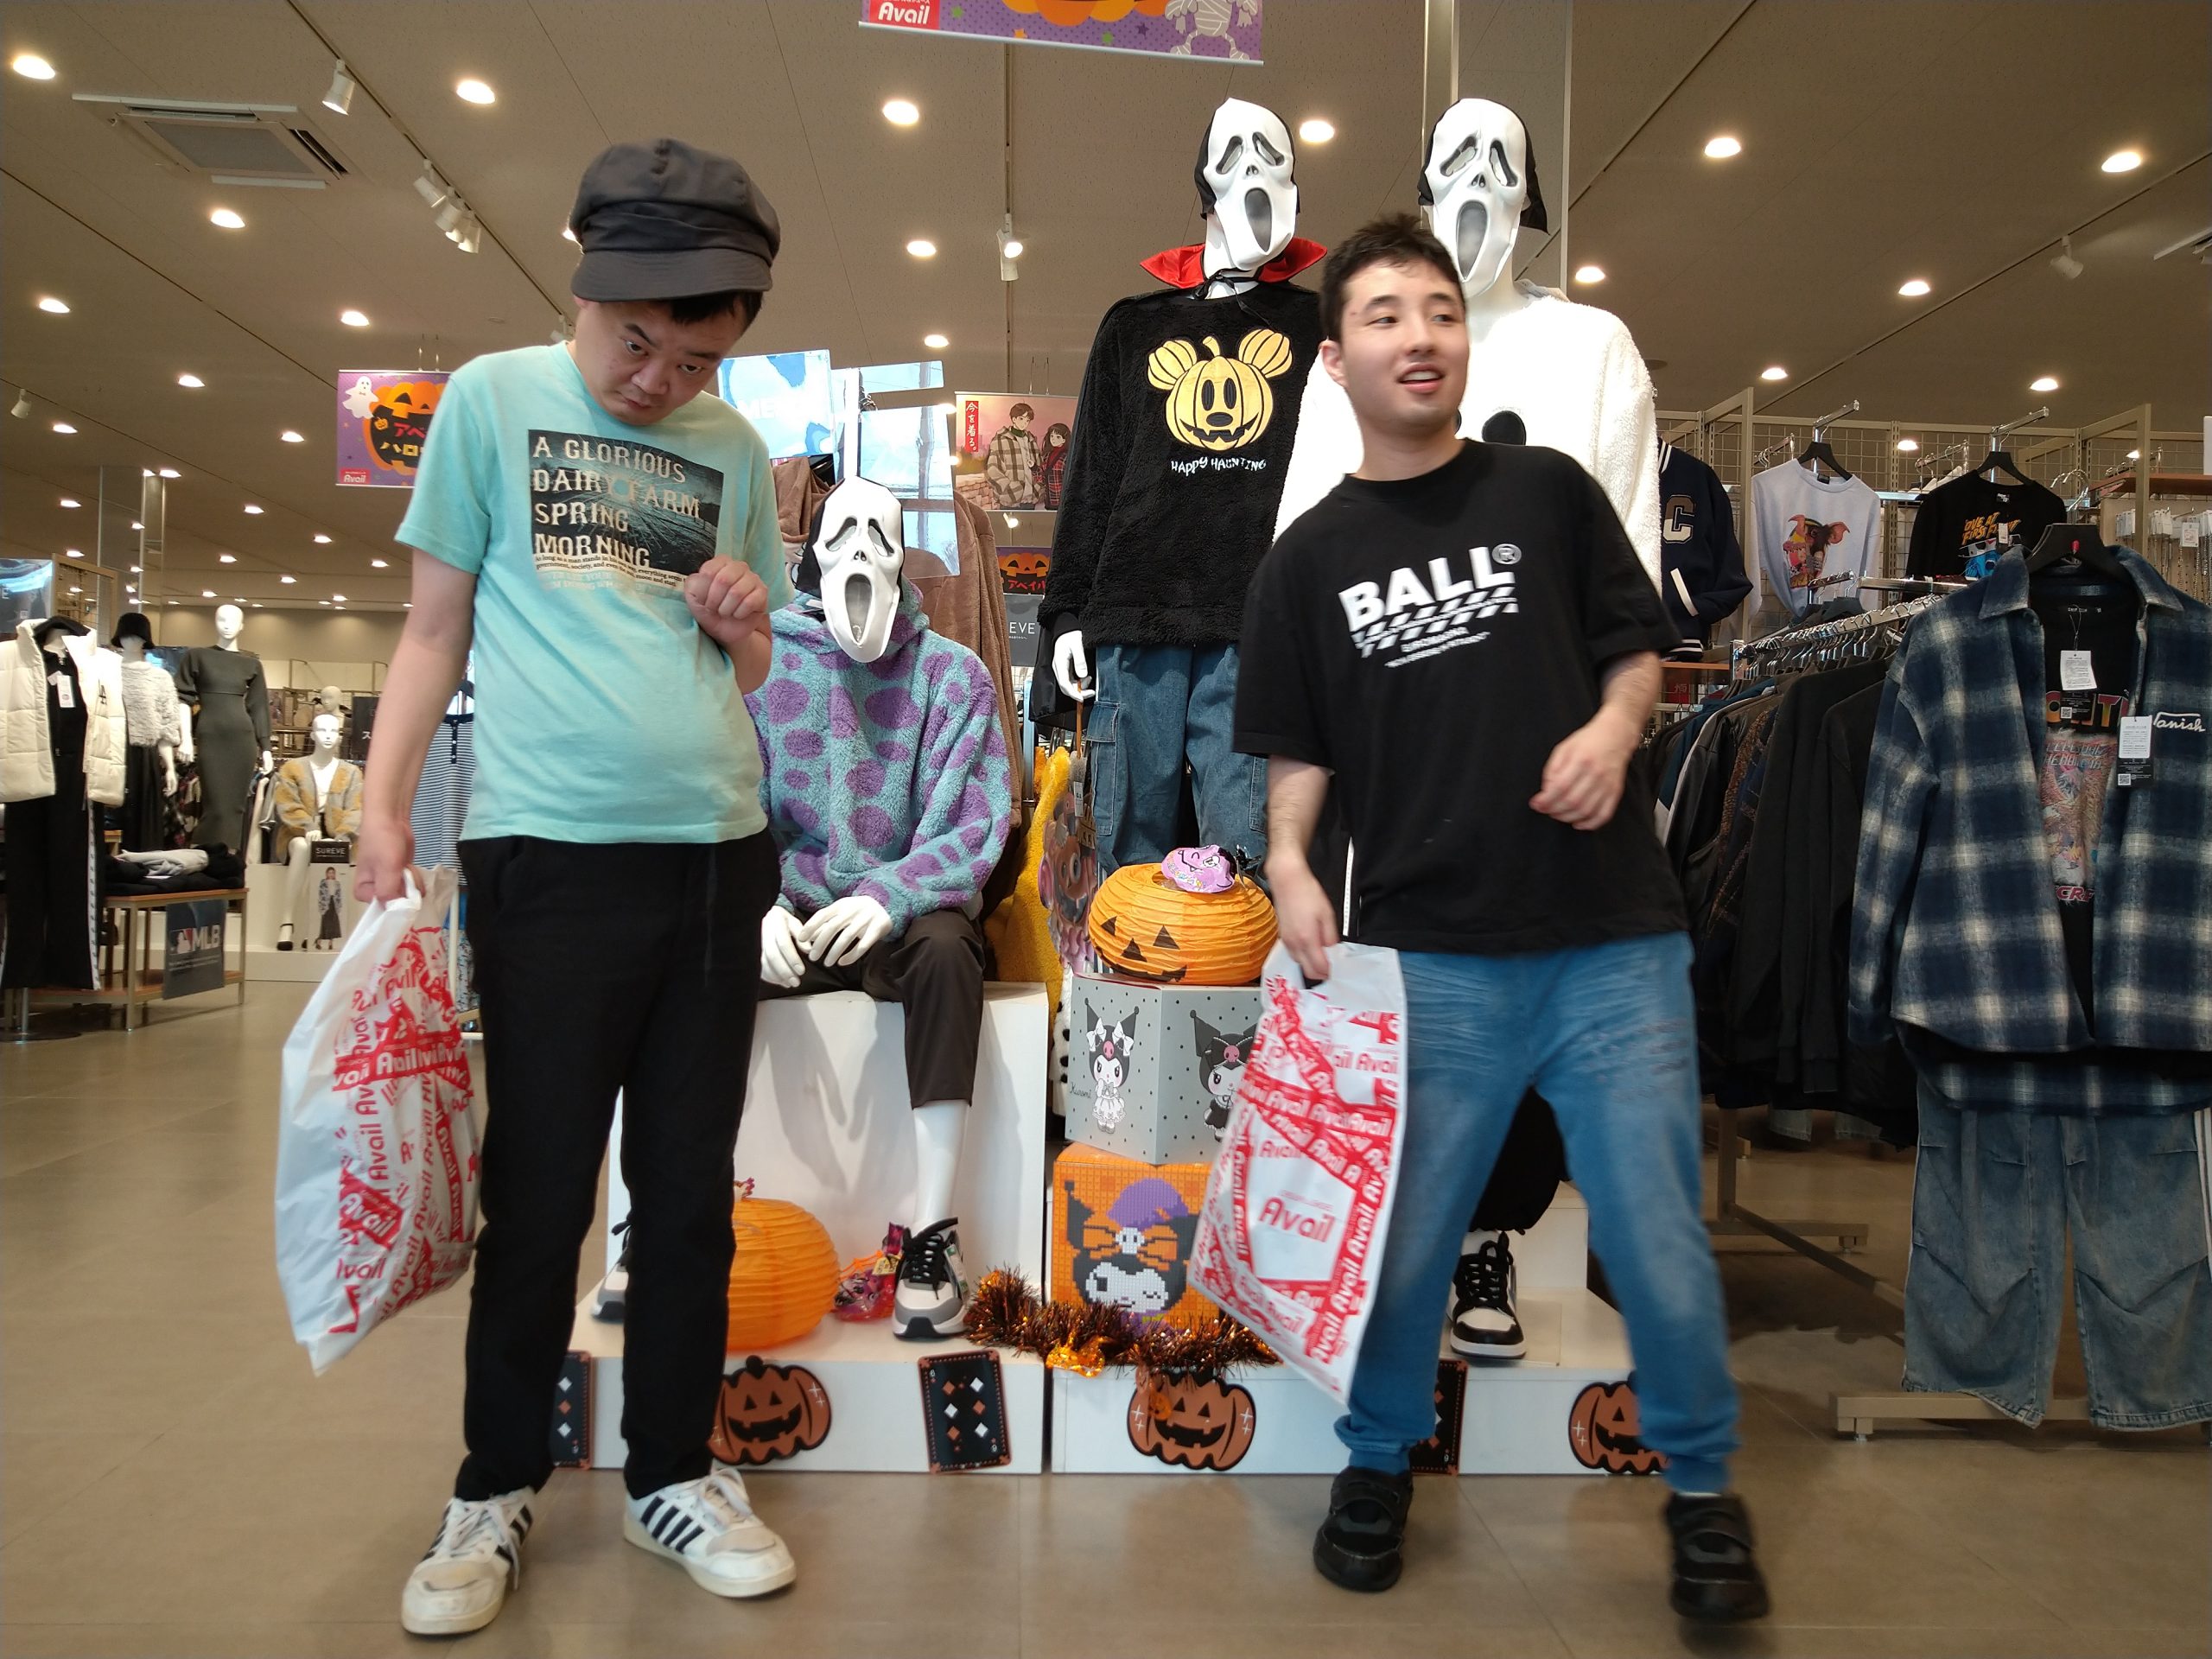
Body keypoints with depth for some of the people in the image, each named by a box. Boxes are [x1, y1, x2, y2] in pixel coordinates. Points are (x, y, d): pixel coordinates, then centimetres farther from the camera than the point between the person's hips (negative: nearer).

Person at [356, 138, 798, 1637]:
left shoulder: (734, 448, 12)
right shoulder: (495, 399, 3)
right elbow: (434, 626, 4)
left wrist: (740, 622, -4)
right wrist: (385, 808, -4)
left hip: (719, 851, 3)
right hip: (549, 852, -3)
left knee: (692, 1186, 10)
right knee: (540, 1187, 4)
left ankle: (675, 1470, 26)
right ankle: (498, 1487, 24)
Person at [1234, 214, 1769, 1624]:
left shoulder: (1549, 490, 6)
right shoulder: (1310, 558, 7)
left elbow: (1637, 646, 12)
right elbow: (1297, 748, 9)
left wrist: (1614, 726, -9)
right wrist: (1290, 862, -8)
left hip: (1615, 941, 0)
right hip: (1433, 960, 0)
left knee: (1659, 1240, 5)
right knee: (1404, 1241, 9)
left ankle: (1704, 1488, 29)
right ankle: (1380, 1463, 34)